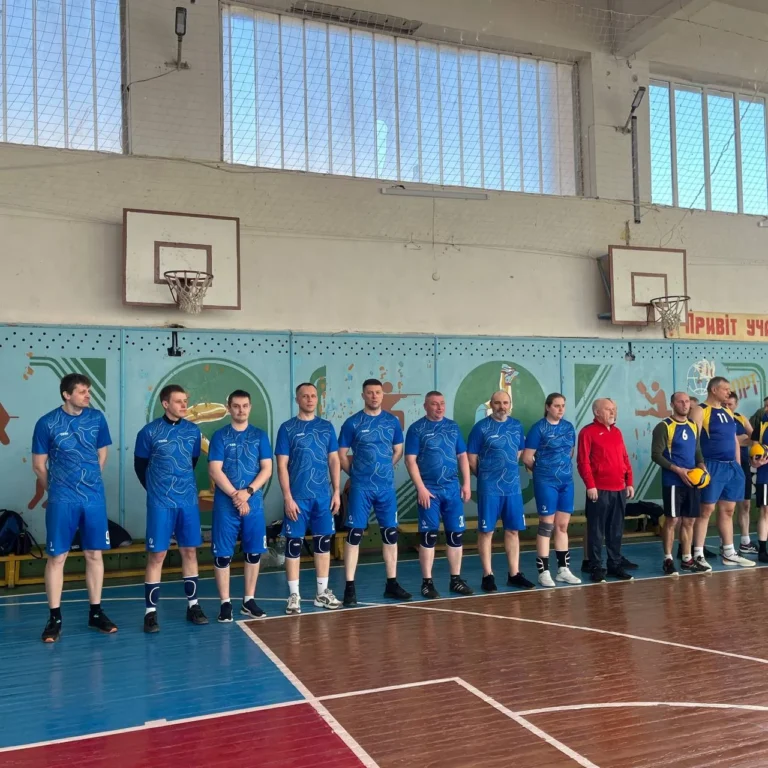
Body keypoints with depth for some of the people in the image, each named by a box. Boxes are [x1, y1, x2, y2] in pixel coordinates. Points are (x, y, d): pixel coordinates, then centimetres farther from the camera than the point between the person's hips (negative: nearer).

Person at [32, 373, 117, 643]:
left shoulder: (97, 418, 2)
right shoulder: (47, 423, -6)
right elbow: (39, 465, 2)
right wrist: (58, 489, 9)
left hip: (94, 498, 3)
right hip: (62, 500, -3)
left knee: (94, 554, 8)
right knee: (57, 556, 1)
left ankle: (95, 612, 19)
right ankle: (54, 618, 11)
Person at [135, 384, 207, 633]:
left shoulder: (193, 431, 3)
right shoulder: (149, 432, -7)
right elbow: (140, 466, 3)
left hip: (189, 501, 4)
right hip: (160, 503, -4)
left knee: (190, 551, 9)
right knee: (157, 555, -1)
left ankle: (193, 605, 20)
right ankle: (150, 611, 6)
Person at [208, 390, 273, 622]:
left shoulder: (260, 435, 7)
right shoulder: (220, 436, 1)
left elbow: (267, 469, 1)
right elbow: (215, 471, -6)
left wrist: (248, 492, -12)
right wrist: (235, 496, -14)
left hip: (254, 503, 2)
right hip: (226, 504, -2)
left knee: (253, 552, 6)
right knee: (222, 554, 0)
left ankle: (249, 601, 18)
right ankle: (225, 603, 11)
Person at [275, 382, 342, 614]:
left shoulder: (327, 427, 8)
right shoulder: (287, 428, -2)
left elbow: (334, 461, 10)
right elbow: (282, 466, -5)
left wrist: (336, 492, 4)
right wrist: (287, 497, -11)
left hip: (323, 496, 4)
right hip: (297, 497, -3)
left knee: (323, 542, 9)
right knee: (294, 544, 0)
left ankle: (322, 592, 19)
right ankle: (294, 595, 9)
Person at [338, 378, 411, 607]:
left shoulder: (392, 421, 6)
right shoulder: (352, 423, -3)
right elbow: (342, 455, 1)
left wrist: (383, 469, 7)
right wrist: (358, 473, 1)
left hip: (387, 487, 3)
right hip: (360, 488, -3)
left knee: (390, 534, 8)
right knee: (354, 534, -3)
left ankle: (392, 584, 19)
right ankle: (350, 587, 3)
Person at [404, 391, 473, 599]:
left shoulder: (453, 427, 11)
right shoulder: (417, 429, -3)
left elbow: (462, 456, 13)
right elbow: (410, 460, -8)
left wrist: (466, 483, 5)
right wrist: (421, 488, -14)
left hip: (453, 488, 4)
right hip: (429, 489, -4)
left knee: (456, 534, 6)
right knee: (428, 536, -1)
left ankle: (456, 580, 17)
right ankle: (427, 582, 7)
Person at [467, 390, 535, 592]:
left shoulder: (516, 426, 8)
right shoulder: (481, 427, -7)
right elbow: (471, 459, -4)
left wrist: (509, 472, 13)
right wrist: (487, 475, 4)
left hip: (513, 487, 5)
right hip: (489, 488, -5)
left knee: (513, 530, 10)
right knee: (486, 531, 1)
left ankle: (514, 574, 19)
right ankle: (487, 575, 10)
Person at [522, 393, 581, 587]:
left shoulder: (569, 427, 8)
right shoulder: (539, 428, -9)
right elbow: (527, 458, -9)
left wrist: (565, 469, 12)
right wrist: (542, 471, 4)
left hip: (566, 482, 6)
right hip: (546, 482, -6)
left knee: (562, 526, 11)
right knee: (546, 526, -2)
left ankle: (563, 570, 19)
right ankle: (544, 572, 5)